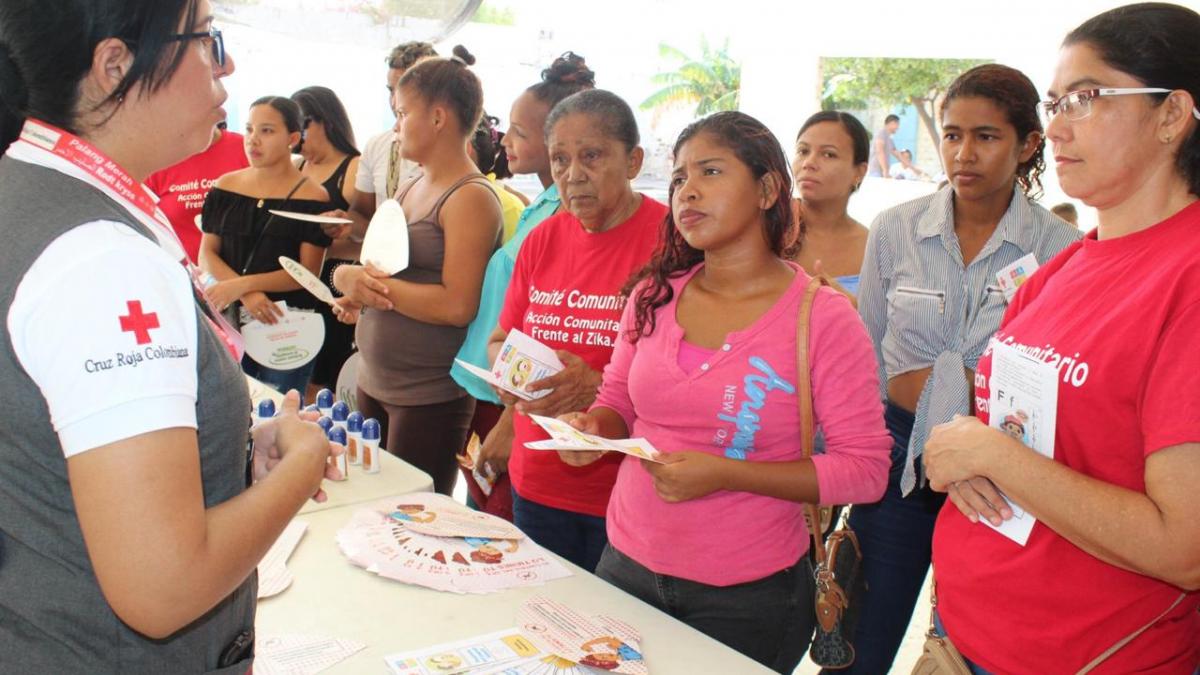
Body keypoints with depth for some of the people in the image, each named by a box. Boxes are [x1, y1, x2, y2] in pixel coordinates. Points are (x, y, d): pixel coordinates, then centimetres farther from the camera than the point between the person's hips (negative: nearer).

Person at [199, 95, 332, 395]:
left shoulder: (311, 197, -4)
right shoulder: (225, 187, 9)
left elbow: (307, 272, -8)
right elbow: (207, 254, 5)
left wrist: (242, 284, -17)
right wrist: (246, 295, -12)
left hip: (287, 326, -3)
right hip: (230, 322, 3)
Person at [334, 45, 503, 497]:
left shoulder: (471, 198, -14)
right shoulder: (409, 189, 13)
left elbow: (458, 306, -21)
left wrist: (373, 284, -15)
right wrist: (349, 277, -5)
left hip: (431, 396, -8)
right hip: (374, 382, 8)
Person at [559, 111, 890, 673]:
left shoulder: (822, 317, -13)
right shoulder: (654, 296, 0)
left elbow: (864, 469, -14)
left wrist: (725, 474, -24)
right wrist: (595, 428, -11)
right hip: (627, 564, 4)